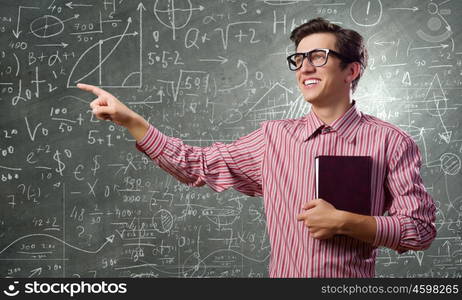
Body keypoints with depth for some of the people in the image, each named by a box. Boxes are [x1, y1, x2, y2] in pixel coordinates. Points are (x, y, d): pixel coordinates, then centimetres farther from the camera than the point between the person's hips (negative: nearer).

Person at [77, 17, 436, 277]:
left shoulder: (390, 141, -7)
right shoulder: (274, 137, 3)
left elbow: (421, 229, -7)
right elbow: (198, 165, 6)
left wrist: (343, 222, -19)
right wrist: (128, 119, -2)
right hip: (282, 270, 3)